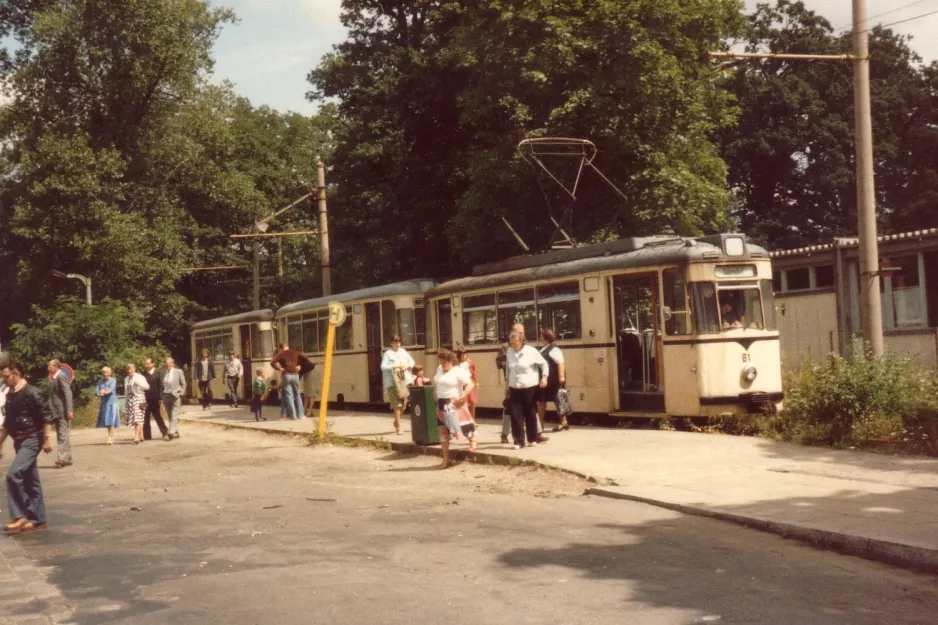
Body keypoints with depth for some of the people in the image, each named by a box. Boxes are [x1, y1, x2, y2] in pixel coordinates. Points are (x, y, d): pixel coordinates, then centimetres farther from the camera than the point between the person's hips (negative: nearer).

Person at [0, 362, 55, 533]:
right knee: (30, 481, 10)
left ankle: (19, 516, -12)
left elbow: (47, 415, -17)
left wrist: (47, 439, -21)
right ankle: (38, 520, 15)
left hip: (31, 440, -9)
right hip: (20, 442, 9)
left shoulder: (31, 392, -13)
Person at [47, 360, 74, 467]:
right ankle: (66, 459, 17)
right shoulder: (56, 378, 18)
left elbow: (67, 393, -19)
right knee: (62, 436, 12)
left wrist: (69, 411, -25)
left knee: (63, 435, -11)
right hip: (59, 412, 10)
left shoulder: (61, 377, -12)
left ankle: (63, 458, -13)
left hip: (63, 412, -10)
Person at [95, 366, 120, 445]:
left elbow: (111, 389, -19)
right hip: (103, 403, 4)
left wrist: (106, 392, -39)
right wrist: (100, 393, -24)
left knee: (110, 422, -12)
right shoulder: (100, 381, 9)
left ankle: (110, 438, -15)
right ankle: (112, 438, 17)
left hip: (112, 402, -4)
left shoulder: (113, 380, -3)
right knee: (106, 422, 7)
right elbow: (96, 391, -1)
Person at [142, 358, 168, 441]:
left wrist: (160, 398, -11)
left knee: (158, 416, 4)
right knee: (145, 418, 5)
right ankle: (147, 436, 11)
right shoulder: (144, 374, 6)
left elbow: (161, 386, -6)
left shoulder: (158, 373, -4)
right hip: (145, 399, 4)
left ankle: (164, 432, 16)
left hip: (154, 399, -4)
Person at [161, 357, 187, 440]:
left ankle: (171, 432, -17)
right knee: (170, 416, 8)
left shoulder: (178, 371, -3)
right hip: (166, 396, 4)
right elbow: (161, 384, 16)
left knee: (174, 416, -11)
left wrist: (181, 394, -3)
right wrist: (162, 392, 5)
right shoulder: (163, 372, 6)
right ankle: (176, 432, 18)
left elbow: (183, 383, 2)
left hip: (175, 396, -4)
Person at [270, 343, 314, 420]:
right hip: (295, 375, 3)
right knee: (297, 395, 12)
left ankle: (293, 416, -5)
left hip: (286, 375, -3)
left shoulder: (281, 354, 4)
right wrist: (300, 366, 10)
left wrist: (279, 369, 0)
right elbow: (305, 358, 2)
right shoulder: (295, 353, 12)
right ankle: (300, 415, 10)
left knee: (288, 396, -1)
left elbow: (272, 362, -10)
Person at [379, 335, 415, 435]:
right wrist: (396, 366, -20)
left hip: (405, 381, 5)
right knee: (397, 405, -7)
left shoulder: (403, 351, 14)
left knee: (403, 404, 10)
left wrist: (407, 366, -5)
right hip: (393, 382, -5)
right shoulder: (387, 354, -3)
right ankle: (398, 427, -2)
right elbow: (383, 367, -12)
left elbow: (412, 362, 16)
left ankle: (396, 421, 34)